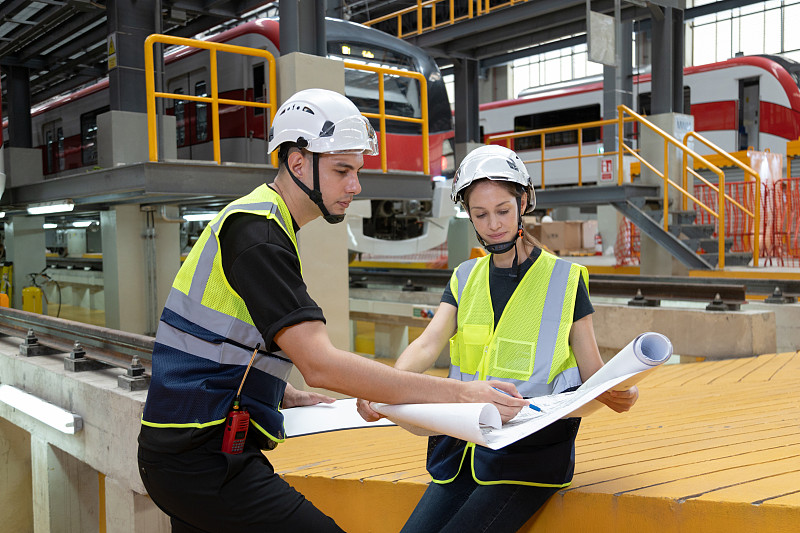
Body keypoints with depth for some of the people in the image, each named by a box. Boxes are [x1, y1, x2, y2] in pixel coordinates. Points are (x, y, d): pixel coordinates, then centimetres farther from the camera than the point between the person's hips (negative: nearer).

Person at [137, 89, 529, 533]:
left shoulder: (261, 222, 14)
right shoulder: (256, 232, -18)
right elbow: (319, 362, -27)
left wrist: (288, 396, 13)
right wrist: (460, 394, -28)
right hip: (203, 462, -10)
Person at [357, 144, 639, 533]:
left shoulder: (563, 280, 1)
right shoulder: (466, 278, 12)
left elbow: (593, 374, 2)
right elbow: (427, 345, -2)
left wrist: (620, 394, -22)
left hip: (530, 448, -4)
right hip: (465, 446, 4)